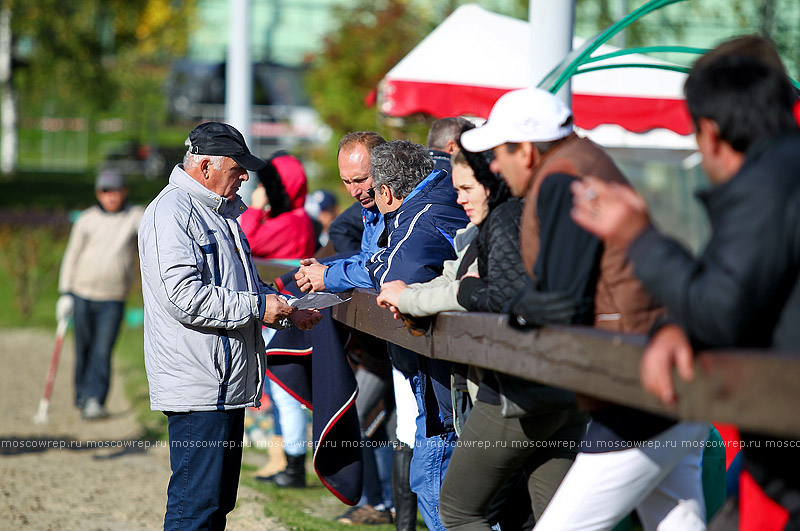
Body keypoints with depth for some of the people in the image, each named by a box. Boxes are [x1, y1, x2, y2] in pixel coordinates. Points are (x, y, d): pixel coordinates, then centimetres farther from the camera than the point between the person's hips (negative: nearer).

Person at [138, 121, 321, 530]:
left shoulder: (221, 212, 21)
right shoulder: (172, 212, -12)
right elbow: (184, 297, -23)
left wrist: (288, 311, 14)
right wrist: (257, 308, -16)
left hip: (227, 385, 11)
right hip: (198, 389, -10)